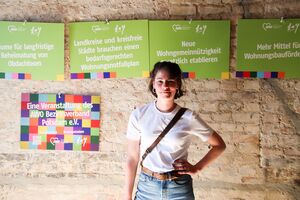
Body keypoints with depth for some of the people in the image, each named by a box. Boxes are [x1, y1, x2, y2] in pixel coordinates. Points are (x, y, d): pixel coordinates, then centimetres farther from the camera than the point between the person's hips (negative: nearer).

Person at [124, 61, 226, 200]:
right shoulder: (139, 115, -9)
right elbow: (132, 158, -3)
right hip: (147, 186, 1)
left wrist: (197, 168, -5)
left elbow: (219, 145, 2)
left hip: (179, 188, 0)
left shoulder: (189, 118, -11)